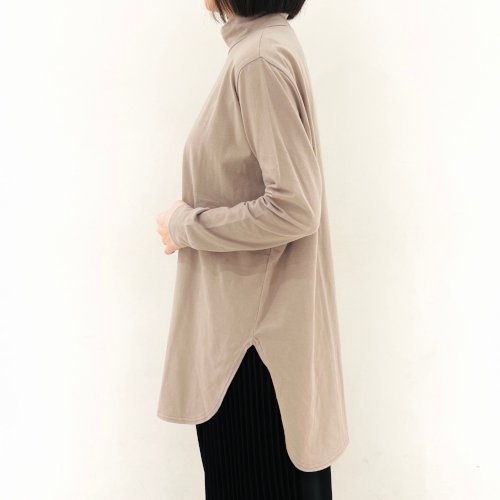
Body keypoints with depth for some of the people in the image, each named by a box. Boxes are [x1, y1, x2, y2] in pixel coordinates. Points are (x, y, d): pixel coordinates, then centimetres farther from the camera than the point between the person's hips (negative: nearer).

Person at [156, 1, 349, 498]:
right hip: (250, 313, 9)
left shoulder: (261, 59, -19)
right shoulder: (257, 45, 10)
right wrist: (188, 220, 9)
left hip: (258, 327, -9)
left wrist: (185, 225, -13)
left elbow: (294, 208, -25)